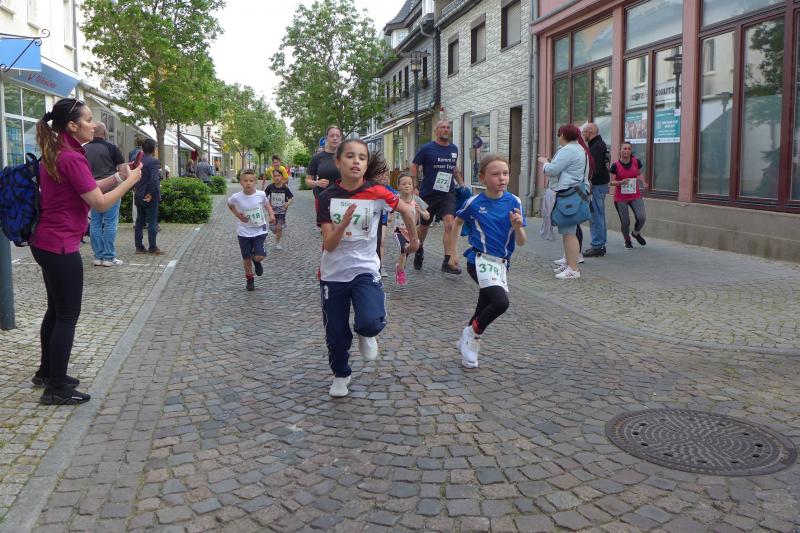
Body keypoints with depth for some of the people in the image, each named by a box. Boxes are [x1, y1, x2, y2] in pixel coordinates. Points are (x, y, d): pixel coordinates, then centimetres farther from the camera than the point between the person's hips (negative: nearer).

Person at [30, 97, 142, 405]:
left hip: (45, 242, 10)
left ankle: (46, 373, 33)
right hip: (61, 246, -10)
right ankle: (56, 389, 6)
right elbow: (101, 204, -19)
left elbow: (87, 190, 17)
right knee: (68, 316, -1)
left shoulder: (55, 154, 11)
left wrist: (117, 177, 8)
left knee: (56, 310, 20)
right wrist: (130, 181, -8)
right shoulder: (71, 158, -19)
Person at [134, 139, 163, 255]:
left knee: (139, 222, 11)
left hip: (138, 196, 7)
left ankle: (139, 247, 16)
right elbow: (154, 179, -26)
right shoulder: (154, 162, -15)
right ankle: (152, 247, 2)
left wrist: (138, 190, 11)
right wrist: (153, 194, -18)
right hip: (150, 197, -7)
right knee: (152, 222, 0)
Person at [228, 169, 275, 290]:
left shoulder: (261, 194, -12)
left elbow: (266, 204, 11)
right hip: (244, 232, 0)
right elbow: (230, 204, 9)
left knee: (259, 256, -12)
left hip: (260, 230, 0)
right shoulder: (236, 197, -14)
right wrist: (237, 215, -5)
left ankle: (256, 261, 27)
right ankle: (249, 279, 33)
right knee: (246, 258, 9)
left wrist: (271, 214, -5)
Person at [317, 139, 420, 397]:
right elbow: (329, 244, -14)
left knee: (370, 323, -25)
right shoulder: (327, 197, -9)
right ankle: (340, 374, 39)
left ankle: (365, 334, 13)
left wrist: (414, 239, 19)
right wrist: (343, 224, -32)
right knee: (335, 333, 11)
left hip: (365, 269, -1)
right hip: (333, 274, 2)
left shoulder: (376, 192, -11)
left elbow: (406, 210, 6)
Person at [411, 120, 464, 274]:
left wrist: (462, 184, 16)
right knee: (424, 225, 14)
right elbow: (414, 167, -1)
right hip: (428, 194, -2)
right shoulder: (427, 149, -6)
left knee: (450, 223, -19)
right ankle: (419, 250, 44)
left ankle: (449, 261, -20)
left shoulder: (454, 149, 8)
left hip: (448, 193, 2)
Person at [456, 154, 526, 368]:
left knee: (485, 307, 14)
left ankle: (467, 341, 36)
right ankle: (472, 334, 0)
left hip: (500, 263, 4)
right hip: (480, 260, -4)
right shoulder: (474, 203, -7)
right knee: (501, 302, -22)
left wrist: (518, 227, -23)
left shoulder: (514, 202, -3)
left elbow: (521, 242, -3)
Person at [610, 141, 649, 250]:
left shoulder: (636, 162, -1)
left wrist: (643, 182, -2)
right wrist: (621, 182, -25)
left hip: (635, 196, 2)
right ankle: (627, 241, 27)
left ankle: (636, 233, 22)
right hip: (620, 197, -2)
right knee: (625, 221, 1)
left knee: (641, 218, -12)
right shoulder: (616, 166, -9)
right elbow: (611, 181, -7)